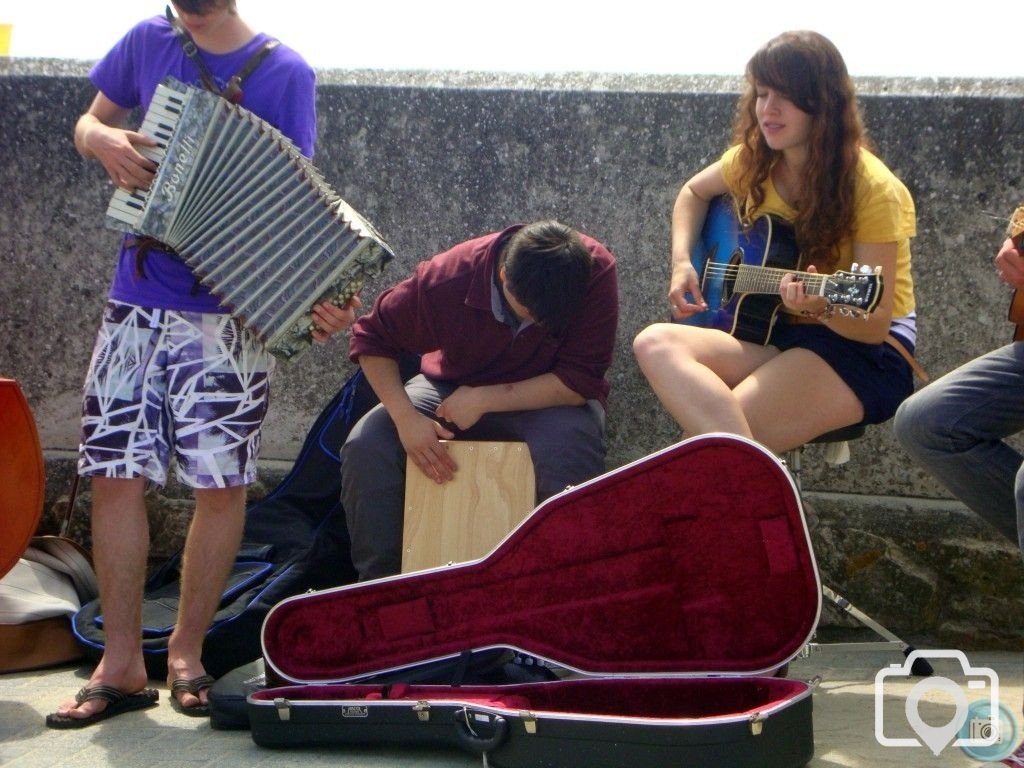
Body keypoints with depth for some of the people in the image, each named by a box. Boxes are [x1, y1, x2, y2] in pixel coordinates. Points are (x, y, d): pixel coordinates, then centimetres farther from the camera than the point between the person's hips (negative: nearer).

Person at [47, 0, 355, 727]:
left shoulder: (284, 74, -4)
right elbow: (88, 123, 18)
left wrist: (320, 294, -23)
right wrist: (105, 140, -7)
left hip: (227, 313, -3)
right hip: (135, 305, 3)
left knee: (223, 482, 1)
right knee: (115, 475, 0)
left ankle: (187, 650, 18)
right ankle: (122, 663, 9)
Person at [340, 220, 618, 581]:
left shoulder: (596, 271, -28)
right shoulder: (448, 278, -25)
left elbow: (579, 382, -25)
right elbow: (371, 338, -11)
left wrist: (482, 400, -28)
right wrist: (407, 419, -25)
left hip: (550, 399, -1)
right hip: (453, 387, 2)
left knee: (569, 445, -37)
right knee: (366, 446, -22)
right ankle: (380, 579, -6)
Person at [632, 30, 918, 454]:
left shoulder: (872, 188, -15)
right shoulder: (754, 160, 2)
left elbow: (874, 325, -16)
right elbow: (694, 192, 25)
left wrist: (821, 307, -37)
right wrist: (682, 261, 6)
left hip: (861, 349, -7)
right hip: (778, 333, 7)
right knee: (655, 344, -25)